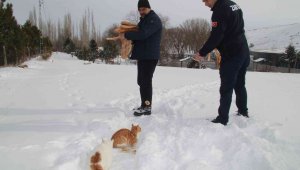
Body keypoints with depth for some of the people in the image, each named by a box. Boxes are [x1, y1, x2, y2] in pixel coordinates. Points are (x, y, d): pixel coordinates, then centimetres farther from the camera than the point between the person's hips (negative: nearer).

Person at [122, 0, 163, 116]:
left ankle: (147, 107, -6)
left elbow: (143, 34, -23)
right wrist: (130, 39, 3)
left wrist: (126, 35, -14)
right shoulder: (144, 20, 22)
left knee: (146, 81, -10)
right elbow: (139, 35, 25)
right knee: (142, 81, 11)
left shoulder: (154, 19, -9)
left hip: (150, 56, -10)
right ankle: (144, 105, 20)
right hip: (143, 56, 10)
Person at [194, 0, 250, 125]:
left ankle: (222, 119, 0)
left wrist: (202, 53, -11)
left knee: (226, 88, -4)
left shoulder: (220, 10, -17)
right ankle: (243, 111, 31)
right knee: (240, 85, 20)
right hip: (244, 53, 9)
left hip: (231, 56, -9)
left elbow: (215, 37, -20)